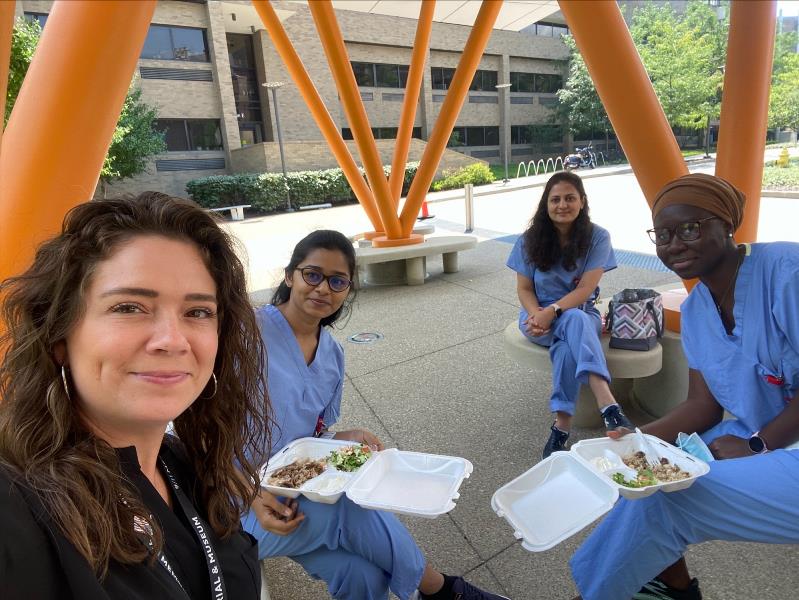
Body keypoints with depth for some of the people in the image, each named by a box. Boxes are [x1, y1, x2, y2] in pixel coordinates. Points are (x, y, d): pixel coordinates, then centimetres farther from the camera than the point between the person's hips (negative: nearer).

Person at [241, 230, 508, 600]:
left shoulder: (332, 355, 3)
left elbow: (313, 437, 10)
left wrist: (346, 439, -11)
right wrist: (252, 494, -24)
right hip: (236, 503, -4)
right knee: (354, 507, -24)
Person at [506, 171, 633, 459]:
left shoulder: (597, 237, -6)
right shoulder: (530, 240, -2)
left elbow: (585, 289, -14)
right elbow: (524, 289, -1)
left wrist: (552, 311, -28)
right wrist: (536, 315, -21)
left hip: (580, 313, 0)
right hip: (537, 316, 1)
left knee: (570, 330, -39)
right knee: (572, 326, -36)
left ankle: (562, 425, -43)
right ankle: (608, 406, -45)